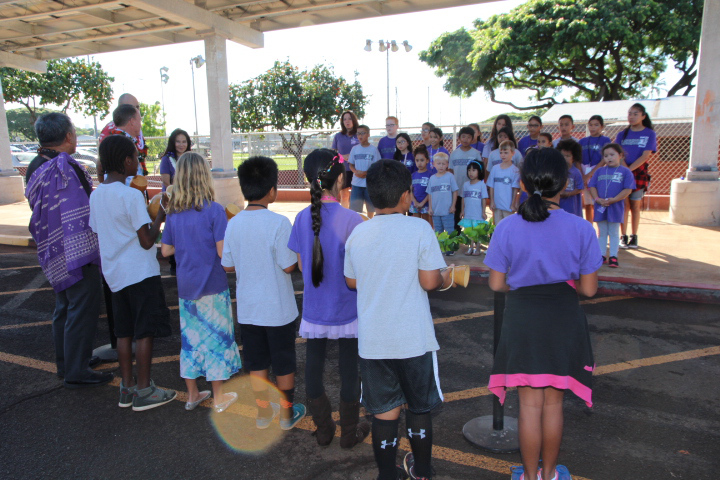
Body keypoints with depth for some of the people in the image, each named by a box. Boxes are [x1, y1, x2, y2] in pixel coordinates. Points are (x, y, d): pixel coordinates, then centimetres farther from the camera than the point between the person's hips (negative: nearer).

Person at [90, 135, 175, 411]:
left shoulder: (96, 195, 7)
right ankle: (144, 391, 10)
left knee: (124, 332, 14)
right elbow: (147, 240, -17)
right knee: (145, 332, 2)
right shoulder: (131, 195, -16)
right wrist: (161, 215, -5)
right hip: (141, 273, -7)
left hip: (114, 274, 8)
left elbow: (100, 233, 14)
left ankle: (127, 388, 23)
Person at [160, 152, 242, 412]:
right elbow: (223, 252, -17)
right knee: (216, 337, 7)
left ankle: (192, 395, 29)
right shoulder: (214, 210, -15)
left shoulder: (173, 212, 0)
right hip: (212, 286, -5)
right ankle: (219, 397, 19)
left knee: (190, 339, 15)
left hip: (186, 287, 5)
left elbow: (166, 250, 5)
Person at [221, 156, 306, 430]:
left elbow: (228, 266, 2)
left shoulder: (233, 223, -4)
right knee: (284, 363, 13)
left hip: (247, 308, 4)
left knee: (256, 362, 17)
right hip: (278, 307, -4)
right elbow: (288, 266, -17)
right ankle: (288, 413, 27)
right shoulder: (278, 223, -19)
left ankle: (263, 411, 31)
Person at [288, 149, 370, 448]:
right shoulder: (351, 220, -18)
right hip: (346, 310, -3)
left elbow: (301, 264, 3)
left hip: (314, 309, 3)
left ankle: (323, 429, 32)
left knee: (314, 368, 17)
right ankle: (350, 432, 28)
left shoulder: (303, 218, -6)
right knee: (349, 371, 13)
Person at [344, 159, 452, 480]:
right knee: (419, 408, 18)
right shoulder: (419, 228, -12)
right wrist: (444, 279, 7)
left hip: (372, 340, 2)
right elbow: (429, 281, -14)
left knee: (384, 411, 13)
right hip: (413, 338, -2)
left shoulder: (357, 234, -1)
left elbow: (351, 281, 8)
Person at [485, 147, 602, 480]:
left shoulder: (507, 228, -11)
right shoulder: (581, 229, -11)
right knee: (553, 403, 17)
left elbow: (496, 284, -6)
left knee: (529, 405, 12)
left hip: (522, 320, 0)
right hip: (563, 320, 1)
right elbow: (588, 289, -5)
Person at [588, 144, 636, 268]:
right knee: (602, 232, 11)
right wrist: (597, 199, -13)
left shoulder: (625, 171, -2)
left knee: (614, 233, 6)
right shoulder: (599, 171, 7)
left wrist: (613, 200, -18)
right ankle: (601, 256, 19)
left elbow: (627, 189, -8)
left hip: (616, 207, -3)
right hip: (600, 207, 3)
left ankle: (613, 257, 11)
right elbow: (592, 186, 3)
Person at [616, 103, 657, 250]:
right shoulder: (622, 134, 9)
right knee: (624, 205, -1)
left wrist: (629, 169, -17)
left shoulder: (649, 134, 2)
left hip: (639, 172, -1)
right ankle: (623, 236, 4)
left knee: (635, 206, 4)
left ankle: (634, 237, 12)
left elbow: (645, 156, -8)